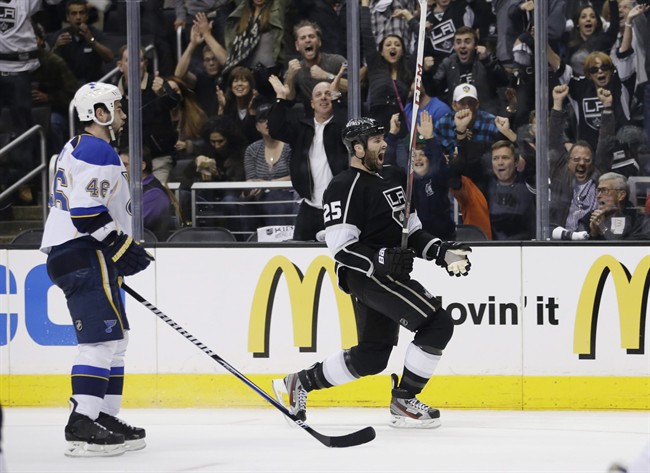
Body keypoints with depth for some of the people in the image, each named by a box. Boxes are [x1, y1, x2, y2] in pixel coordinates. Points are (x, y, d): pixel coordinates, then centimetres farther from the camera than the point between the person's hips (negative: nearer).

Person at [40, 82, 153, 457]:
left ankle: (105, 416, 17)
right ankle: (82, 426, -20)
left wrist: (121, 249, 24)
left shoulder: (77, 149, 21)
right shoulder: (98, 152, -13)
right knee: (101, 337, -15)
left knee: (115, 337, 15)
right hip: (85, 257, -11)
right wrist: (122, 247, -17)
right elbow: (87, 212, -22)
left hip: (69, 253, 11)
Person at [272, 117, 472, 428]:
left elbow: (412, 231, 21)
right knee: (438, 323, -18)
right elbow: (340, 247, -19)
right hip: (365, 275, -9)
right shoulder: (345, 188, -13)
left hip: (390, 275, 9)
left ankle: (300, 382, 28)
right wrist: (380, 259, -31)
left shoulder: (394, 178, 15)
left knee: (372, 357, 13)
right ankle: (403, 402, -9)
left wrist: (440, 251, 5)